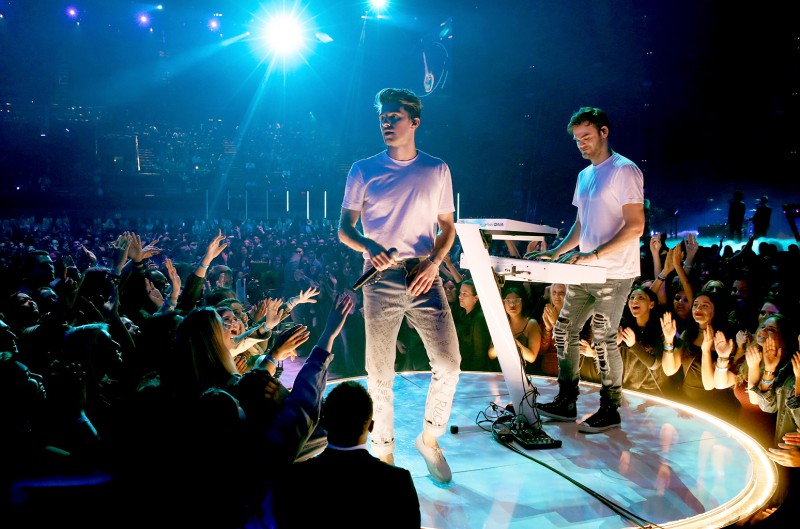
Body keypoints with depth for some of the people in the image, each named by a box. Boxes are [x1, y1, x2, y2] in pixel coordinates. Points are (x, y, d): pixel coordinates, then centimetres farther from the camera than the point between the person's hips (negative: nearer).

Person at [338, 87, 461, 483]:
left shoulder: (437, 170, 9)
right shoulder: (363, 171, 7)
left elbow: (447, 227, 12)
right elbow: (344, 228, 5)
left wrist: (433, 263, -7)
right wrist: (369, 247, -16)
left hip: (424, 276, 1)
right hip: (381, 276, 0)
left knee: (448, 363, -9)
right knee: (379, 373, 3)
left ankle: (429, 438, 15)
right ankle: (383, 453, 20)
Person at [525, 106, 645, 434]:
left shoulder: (624, 171, -11)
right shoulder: (584, 176, 16)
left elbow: (635, 226, -18)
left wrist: (594, 254, -24)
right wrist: (557, 252, 8)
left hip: (614, 275, -9)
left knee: (603, 340, -4)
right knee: (564, 332, 10)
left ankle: (610, 410, 10)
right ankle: (565, 403, 20)